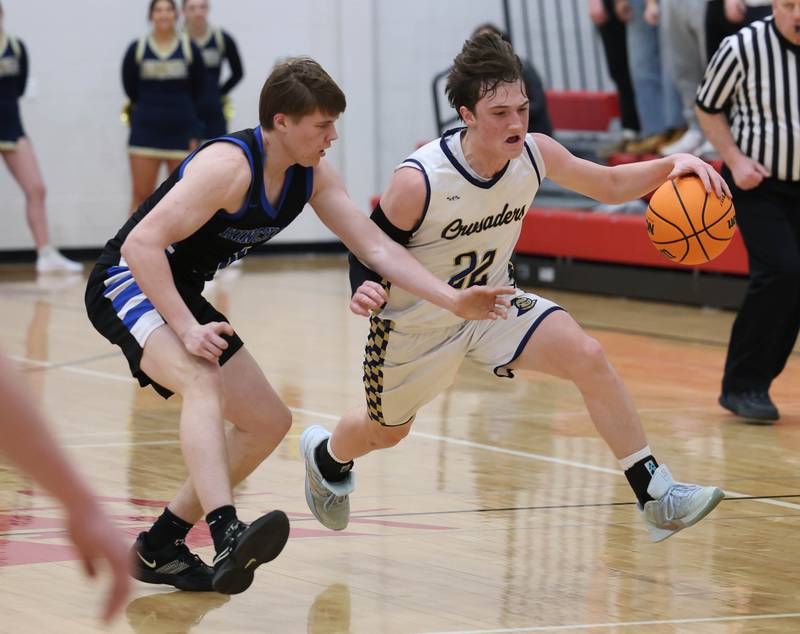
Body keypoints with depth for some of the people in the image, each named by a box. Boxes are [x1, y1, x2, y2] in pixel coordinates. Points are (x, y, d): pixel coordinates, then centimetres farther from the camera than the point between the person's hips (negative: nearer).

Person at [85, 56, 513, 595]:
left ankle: (160, 548, 13)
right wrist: (188, 329, -35)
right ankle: (227, 533, -53)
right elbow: (142, 244, -30)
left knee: (269, 423, 8)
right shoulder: (230, 166, -25)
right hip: (129, 284, -9)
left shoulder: (312, 176, 0)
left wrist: (455, 301, -10)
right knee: (203, 383, -36)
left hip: (181, 295, 10)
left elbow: (377, 247, 0)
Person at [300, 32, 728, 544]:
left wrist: (671, 165, -21)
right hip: (416, 323, -3)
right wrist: (365, 289, -42)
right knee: (386, 433, 20)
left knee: (589, 357, -22)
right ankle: (327, 454, 59)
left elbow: (610, 185, -3)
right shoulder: (419, 181, -32)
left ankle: (657, 498, -17)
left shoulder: (535, 154, -18)